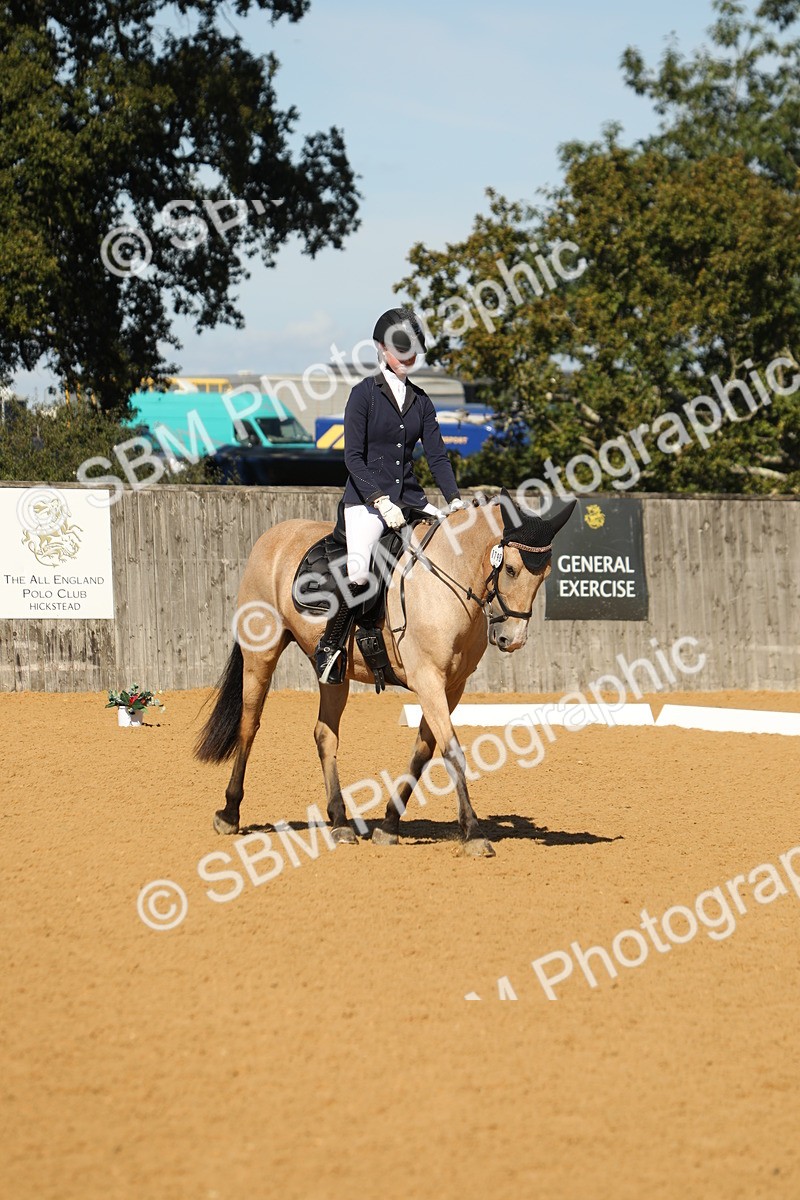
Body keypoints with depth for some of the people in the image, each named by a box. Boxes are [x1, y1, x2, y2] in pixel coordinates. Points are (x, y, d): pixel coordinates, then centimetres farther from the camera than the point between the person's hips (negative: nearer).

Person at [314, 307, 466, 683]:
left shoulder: (420, 401, 12)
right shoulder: (364, 394, -3)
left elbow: (437, 455, 9)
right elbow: (353, 457, -9)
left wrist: (454, 498, -7)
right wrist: (381, 501, -20)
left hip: (410, 499, 6)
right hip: (366, 500, -6)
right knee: (359, 571, -27)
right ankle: (329, 647, -10)